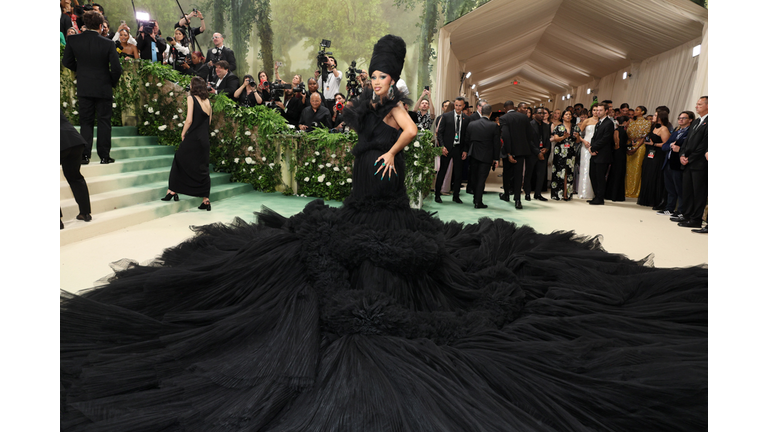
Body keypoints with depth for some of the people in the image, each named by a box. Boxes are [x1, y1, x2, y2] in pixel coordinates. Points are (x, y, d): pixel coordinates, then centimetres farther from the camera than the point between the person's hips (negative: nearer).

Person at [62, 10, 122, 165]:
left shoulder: (73, 40, -4)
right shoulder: (107, 43, -13)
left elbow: (66, 62, 5)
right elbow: (116, 68, -15)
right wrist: (113, 82, 3)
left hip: (84, 88, 2)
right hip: (103, 88, -2)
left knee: (85, 121, 11)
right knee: (104, 121, 7)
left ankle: (85, 155, 8)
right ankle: (104, 156, 8)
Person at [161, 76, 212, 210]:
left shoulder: (191, 98, -6)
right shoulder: (207, 101, 10)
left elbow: (189, 120, -11)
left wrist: (183, 133, 0)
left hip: (192, 138, -5)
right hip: (204, 139, 5)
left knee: (179, 162, 13)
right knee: (203, 169, 7)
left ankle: (173, 191, 17)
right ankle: (206, 200, 5)